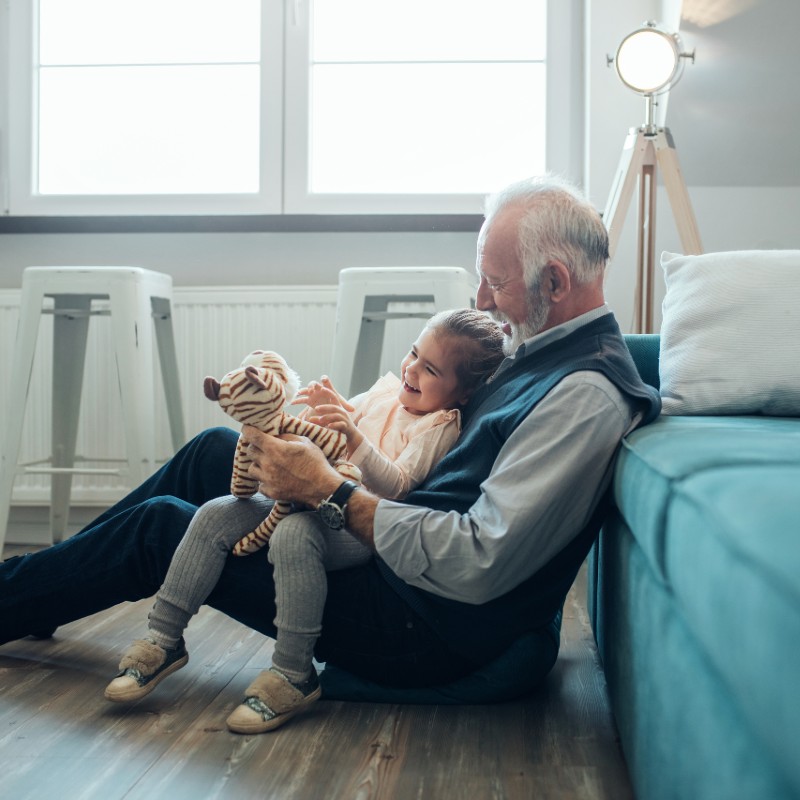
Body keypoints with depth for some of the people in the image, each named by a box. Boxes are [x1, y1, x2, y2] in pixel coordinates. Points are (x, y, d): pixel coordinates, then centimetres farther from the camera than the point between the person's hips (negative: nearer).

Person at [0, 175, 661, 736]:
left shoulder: (586, 396, -25)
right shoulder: (542, 350, 7)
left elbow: (477, 566, -30)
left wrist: (331, 491, -23)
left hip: (429, 631, -9)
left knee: (158, 527, -2)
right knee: (214, 451, 11)